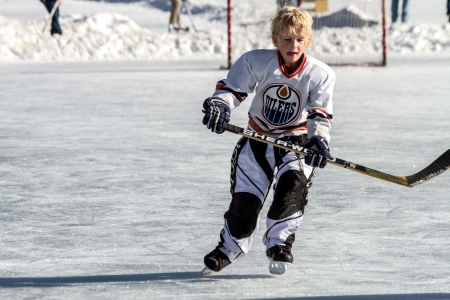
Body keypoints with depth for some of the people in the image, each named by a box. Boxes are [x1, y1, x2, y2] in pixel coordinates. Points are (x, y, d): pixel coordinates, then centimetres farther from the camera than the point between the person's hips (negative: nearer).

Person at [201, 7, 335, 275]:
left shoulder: (321, 74, -13)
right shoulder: (256, 62, -14)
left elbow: (320, 114, -17)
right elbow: (231, 88, -9)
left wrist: (318, 139, -36)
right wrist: (219, 105, -32)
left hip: (296, 141, -1)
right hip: (258, 140, 1)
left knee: (293, 184, -27)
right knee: (245, 200, -4)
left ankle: (279, 242, -6)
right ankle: (229, 248, 24)